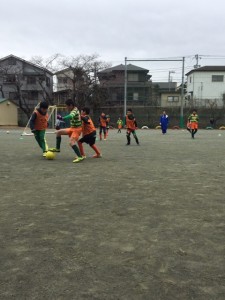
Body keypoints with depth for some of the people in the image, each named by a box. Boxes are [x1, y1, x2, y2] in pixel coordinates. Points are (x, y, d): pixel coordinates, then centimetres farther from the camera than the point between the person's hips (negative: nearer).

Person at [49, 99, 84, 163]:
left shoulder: (74, 111, -22)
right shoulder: (74, 110, 7)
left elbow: (71, 116, -45)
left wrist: (62, 118, -57)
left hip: (77, 129, -10)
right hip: (72, 128, 10)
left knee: (71, 142, -26)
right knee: (58, 132, 9)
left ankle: (80, 157, -24)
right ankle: (57, 148, 17)